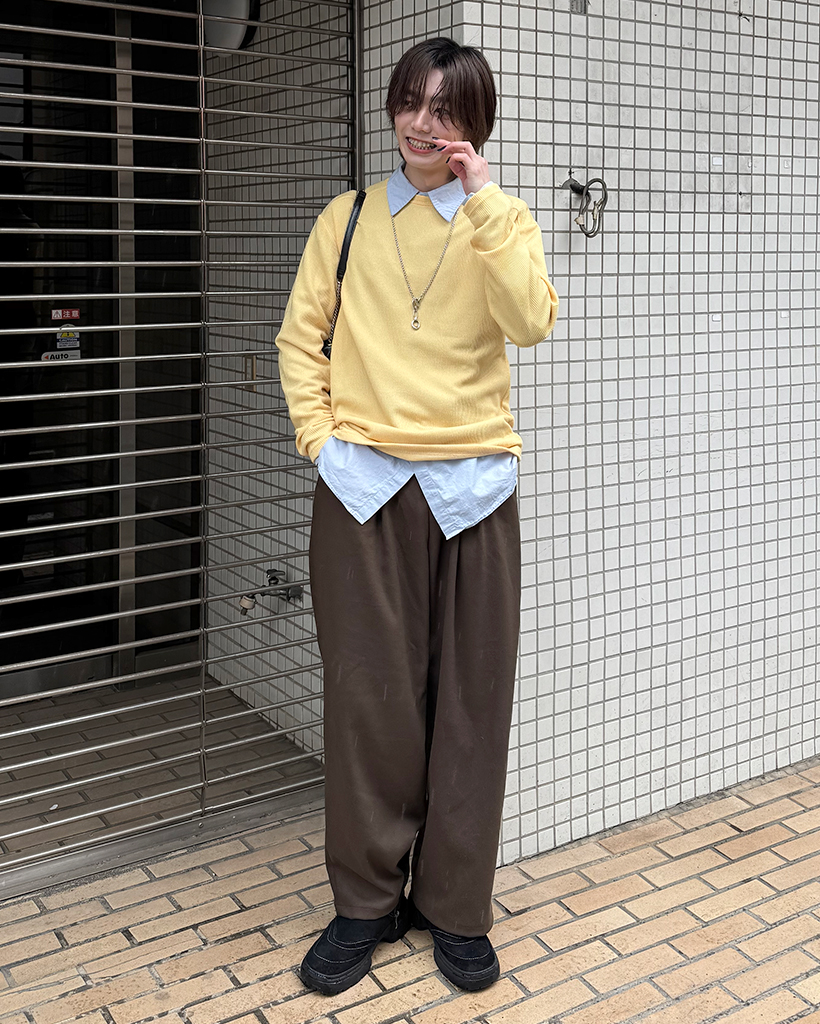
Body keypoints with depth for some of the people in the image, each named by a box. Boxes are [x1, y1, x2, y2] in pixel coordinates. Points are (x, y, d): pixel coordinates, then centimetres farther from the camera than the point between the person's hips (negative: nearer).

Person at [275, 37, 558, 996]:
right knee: (368, 696, 3)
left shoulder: (501, 222, 8)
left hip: (471, 484, 0)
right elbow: (300, 334, 10)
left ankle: (456, 907, 20)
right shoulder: (349, 217, 10)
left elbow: (531, 322, -11)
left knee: (469, 700, 4)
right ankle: (367, 902, 20)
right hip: (364, 485, 0)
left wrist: (482, 201, -11)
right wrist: (317, 434, -2)